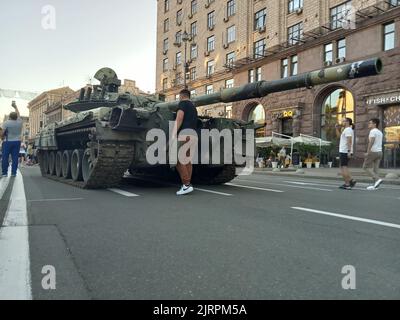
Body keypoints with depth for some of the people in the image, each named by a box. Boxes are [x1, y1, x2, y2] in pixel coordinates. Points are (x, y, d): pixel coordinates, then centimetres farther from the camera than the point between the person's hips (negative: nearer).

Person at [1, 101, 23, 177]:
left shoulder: (6, 123, -7)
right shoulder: (19, 122, 3)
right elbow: (18, 114, 21)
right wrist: (15, 106, 33)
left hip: (8, 142, -3)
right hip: (17, 142, 3)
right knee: (15, 158, 3)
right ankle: (14, 173, 2)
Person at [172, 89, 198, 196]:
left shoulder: (183, 103, 1)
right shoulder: (193, 107, 27)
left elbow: (179, 119, -13)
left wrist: (173, 135, -18)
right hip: (193, 135, 9)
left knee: (179, 161, -10)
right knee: (188, 161, 8)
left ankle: (186, 185, -13)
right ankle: (188, 184, 7)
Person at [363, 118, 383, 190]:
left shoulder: (373, 131, -10)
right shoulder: (380, 132, 18)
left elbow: (371, 142, -20)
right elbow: (379, 143, 19)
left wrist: (368, 152, -20)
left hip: (373, 152, -9)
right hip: (380, 152, 9)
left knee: (366, 167, -1)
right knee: (376, 168, 7)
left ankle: (377, 179, -13)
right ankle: (375, 185, 5)